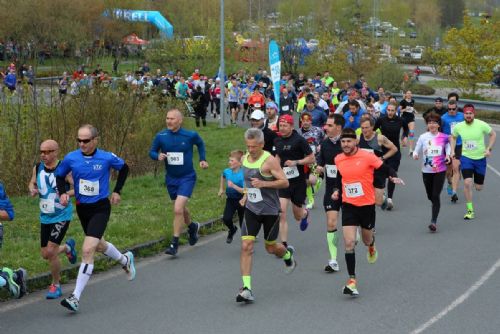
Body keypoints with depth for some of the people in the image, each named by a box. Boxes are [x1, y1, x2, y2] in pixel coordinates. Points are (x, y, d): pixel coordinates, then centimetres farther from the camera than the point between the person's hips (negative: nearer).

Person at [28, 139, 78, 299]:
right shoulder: (38, 168, 0)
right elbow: (32, 183, 16)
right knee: (45, 254, 11)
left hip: (61, 216, -6)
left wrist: (67, 193, -32)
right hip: (45, 217, 6)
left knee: (51, 251, -14)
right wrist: (32, 190, -6)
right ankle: (67, 247, 43)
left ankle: (56, 286, 7)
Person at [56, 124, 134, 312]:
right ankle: (125, 260, 56)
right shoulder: (71, 158, -7)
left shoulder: (107, 158, -12)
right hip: (82, 208, 5)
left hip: (101, 208, -5)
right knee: (98, 246, 23)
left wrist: (117, 191, 5)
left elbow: (124, 168, 8)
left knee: (87, 250, -18)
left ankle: (76, 298, -17)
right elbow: (59, 176, 10)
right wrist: (63, 193, -8)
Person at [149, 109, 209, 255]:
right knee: (181, 209, 20)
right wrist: (158, 156, -18)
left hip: (187, 177, -4)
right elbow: (152, 151, 3)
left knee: (178, 210, -17)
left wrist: (202, 159, 5)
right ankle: (192, 226, 52)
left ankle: (174, 244, -7)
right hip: (171, 178, 4)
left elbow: (200, 144, 10)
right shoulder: (161, 136, -9)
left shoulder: (190, 135, -12)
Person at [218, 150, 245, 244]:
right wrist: (221, 189, 22)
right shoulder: (227, 171, -5)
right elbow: (223, 176, 21)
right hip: (230, 199, 4)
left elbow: (245, 191, -27)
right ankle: (232, 229, 19)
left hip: (241, 200, -4)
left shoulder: (243, 174, -22)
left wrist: (234, 186, -34)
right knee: (226, 219, -14)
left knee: (243, 223, 6)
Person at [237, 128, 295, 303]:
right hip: (251, 210, 4)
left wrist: (263, 184, -28)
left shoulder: (269, 161, -16)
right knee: (246, 246, -11)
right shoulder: (244, 159, 4)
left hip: (270, 210, -4)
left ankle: (288, 254, 49)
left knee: (271, 248, 11)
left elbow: (285, 182, -18)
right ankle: (246, 288, -13)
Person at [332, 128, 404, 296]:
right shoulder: (338, 159, 1)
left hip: (367, 205, -2)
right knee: (349, 243, -11)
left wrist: (394, 177, -25)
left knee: (367, 239, 17)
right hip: (348, 206, 2)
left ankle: (371, 245, 58)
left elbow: (386, 168, -6)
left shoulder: (367, 156, -13)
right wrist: (336, 190, 4)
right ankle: (352, 280, -8)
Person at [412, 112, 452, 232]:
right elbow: (417, 150, 1)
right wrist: (415, 155, -21)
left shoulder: (444, 137, -1)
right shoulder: (423, 137, -1)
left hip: (440, 171, -2)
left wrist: (448, 156, -4)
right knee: (430, 196, 11)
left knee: (436, 196, -12)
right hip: (426, 171, 2)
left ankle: (434, 221, -13)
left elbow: (447, 148, 15)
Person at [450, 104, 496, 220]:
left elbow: (493, 134, 1)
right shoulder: (459, 127, -9)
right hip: (466, 158, 0)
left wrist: (489, 149, -7)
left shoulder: (481, 125, -15)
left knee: (478, 187, 9)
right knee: (467, 183, -19)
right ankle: (470, 211, -7)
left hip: (480, 158, 0)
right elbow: (453, 137, 13)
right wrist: (452, 151, 2)